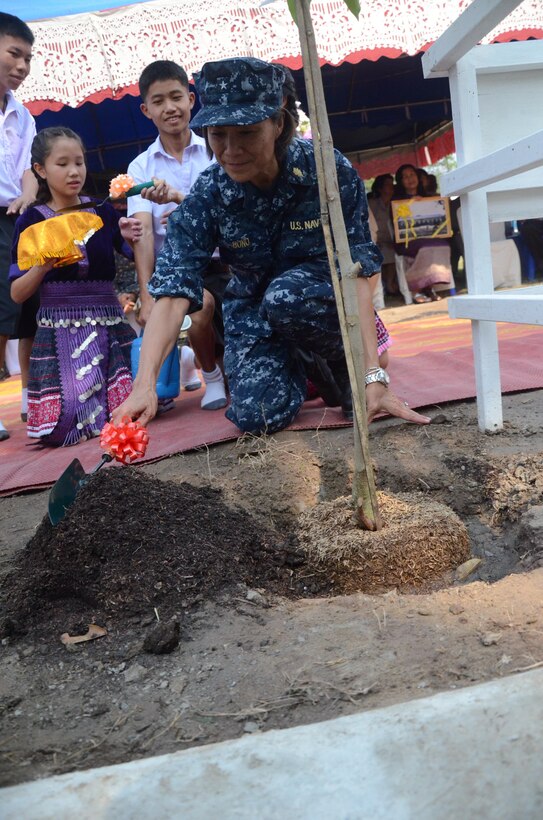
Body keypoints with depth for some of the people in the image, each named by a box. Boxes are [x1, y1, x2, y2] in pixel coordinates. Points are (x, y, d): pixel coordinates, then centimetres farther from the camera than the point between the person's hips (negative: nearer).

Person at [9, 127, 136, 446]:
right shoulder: (31, 222, 4)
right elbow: (17, 294, 2)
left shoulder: (104, 213, 9)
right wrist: (43, 266, -15)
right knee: (65, 427, -13)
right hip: (59, 333, -1)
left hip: (109, 327, 2)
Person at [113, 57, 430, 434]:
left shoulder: (329, 171, -22)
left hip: (321, 298, -1)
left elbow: (356, 273, -24)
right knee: (258, 415, -22)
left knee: (285, 295, -36)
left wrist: (374, 377, -34)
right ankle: (297, 369, 14)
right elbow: (173, 292, -27)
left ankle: (342, 358, -3)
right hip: (252, 309, 2)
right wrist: (144, 385, -42)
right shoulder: (207, 195, -18)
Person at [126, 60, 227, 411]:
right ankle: (211, 375, 1)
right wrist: (147, 295, -20)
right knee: (201, 303, -32)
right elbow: (144, 232, -7)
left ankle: (195, 356, 24)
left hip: (220, 263, 1)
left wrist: (182, 199, -29)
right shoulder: (141, 167, 6)